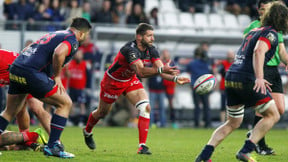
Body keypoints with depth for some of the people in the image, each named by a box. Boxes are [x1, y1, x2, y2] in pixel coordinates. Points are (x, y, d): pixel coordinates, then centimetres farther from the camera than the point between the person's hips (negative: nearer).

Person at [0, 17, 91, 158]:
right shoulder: (72, 40, 1)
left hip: (15, 68, 8)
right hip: (33, 74, -8)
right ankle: (53, 146, 1)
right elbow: (59, 53, -21)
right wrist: (57, 76, -7)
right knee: (65, 103, 4)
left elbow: (26, 51, 30)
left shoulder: (54, 34, 27)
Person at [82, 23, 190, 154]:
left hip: (130, 81, 6)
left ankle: (142, 146, -15)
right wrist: (161, 69, -62)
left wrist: (175, 78, -33)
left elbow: (161, 71, -15)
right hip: (112, 81, -6)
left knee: (145, 108, -16)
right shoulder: (130, 49, -37)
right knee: (102, 112, 14)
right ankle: (87, 132, 46)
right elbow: (141, 72, -50)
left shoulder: (151, 50, -14)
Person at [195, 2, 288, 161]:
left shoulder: (253, 32, 24)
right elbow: (259, 51, -22)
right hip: (246, 80, -8)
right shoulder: (271, 33, -3)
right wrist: (259, 78, -33)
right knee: (273, 115, 4)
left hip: (231, 77, 9)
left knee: (233, 123, 19)